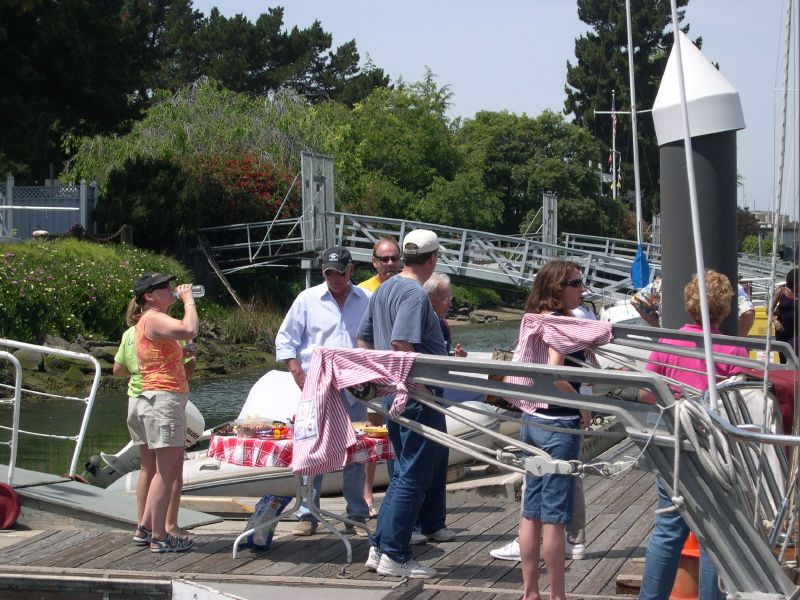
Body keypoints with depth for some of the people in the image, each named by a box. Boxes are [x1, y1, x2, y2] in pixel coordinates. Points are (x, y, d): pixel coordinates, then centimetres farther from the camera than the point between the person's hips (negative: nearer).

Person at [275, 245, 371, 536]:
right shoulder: (308, 299, 1)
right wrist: (301, 380, -6)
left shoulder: (365, 301, 6)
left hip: (353, 392, 2)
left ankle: (356, 517, 12)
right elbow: (284, 341, 3)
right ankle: (307, 516, 6)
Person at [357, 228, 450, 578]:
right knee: (414, 477, -3)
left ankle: (379, 549, 19)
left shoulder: (383, 290, 14)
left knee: (403, 473, 17)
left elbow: (363, 339, 18)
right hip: (417, 395, -10)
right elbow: (402, 343, -27)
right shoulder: (415, 294, -16)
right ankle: (395, 556, 0)